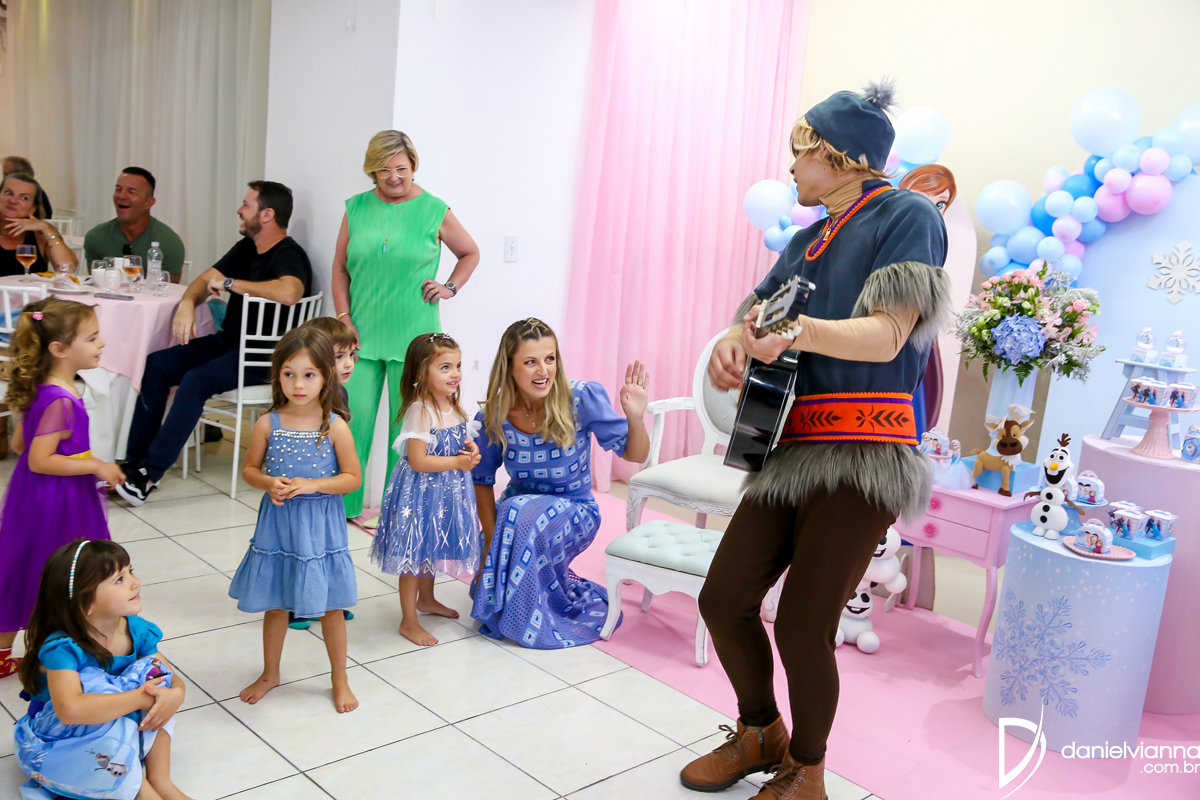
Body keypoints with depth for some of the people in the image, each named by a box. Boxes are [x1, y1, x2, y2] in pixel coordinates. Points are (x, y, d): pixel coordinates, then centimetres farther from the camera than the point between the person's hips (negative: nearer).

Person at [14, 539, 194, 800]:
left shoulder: (137, 631, -10)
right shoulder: (62, 648, -28)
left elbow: (175, 679, -5)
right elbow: (69, 709, -46)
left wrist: (175, 695, -30)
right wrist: (139, 698, -38)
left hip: (121, 735, 6)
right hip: (56, 746, -6)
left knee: (156, 669, -17)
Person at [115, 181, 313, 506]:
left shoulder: (289, 256, -14)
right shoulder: (247, 247, 15)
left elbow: (289, 292, -36)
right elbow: (206, 278, 19)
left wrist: (230, 283, -23)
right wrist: (187, 303, -6)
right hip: (227, 342, 9)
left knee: (196, 380, -29)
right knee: (155, 365, -5)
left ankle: (149, 475, -21)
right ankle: (134, 462, -4)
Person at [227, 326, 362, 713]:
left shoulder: (335, 427, -11)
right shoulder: (267, 424, -6)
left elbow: (352, 477, -6)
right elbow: (249, 469, 5)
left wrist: (312, 485, -19)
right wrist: (269, 484, -16)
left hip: (320, 526, -2)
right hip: (277, 524, 2)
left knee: (330, 606, 10)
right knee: (275, 604, 17)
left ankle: (340, 679, 28)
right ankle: (270, 673, 39)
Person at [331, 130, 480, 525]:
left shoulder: (434, 211, 2)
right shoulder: (357, 208, 8)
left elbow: (470, 254, 16)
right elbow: (340, 268, 10)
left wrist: (450, 288, 3)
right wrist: (344, 318, 1)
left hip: (412, 336, -1)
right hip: (362, 334, 2)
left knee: (407, 421, 3)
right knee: (353, 416, -1)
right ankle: (343, 503, 12)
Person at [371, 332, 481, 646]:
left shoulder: (453, 407, 3)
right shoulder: (420, 410, -23)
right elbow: (418, 461, -25)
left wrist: (471, 448, -3)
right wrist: (458, 462, -23)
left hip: (446, 491, 8)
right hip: (420, 492, -8)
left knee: (433, 548, 24)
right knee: (414, 553, 2)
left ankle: (426, 599, 45)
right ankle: (408, 622, 13)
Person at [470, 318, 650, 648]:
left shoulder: (582, 398, -20)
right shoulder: (493, 418, -14)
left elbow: (634, 454, -14)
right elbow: (482, 479, 2)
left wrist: (635, 417, -34)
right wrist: (491, 539, -5)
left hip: (574, 510, -2)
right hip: (517, 507, 3)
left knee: (522, 514, -34)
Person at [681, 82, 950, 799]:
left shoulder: (908, 215, -2)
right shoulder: (809, 239, 21)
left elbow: (885, 338, -14)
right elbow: (758, 313, 18)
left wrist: (798, 331, -33)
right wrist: (733, 345, -7)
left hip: (862, 458, -7)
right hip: (792, 451, 7)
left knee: (802, 630, -4)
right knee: (724, 600, 5)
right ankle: (760, 733, 31)